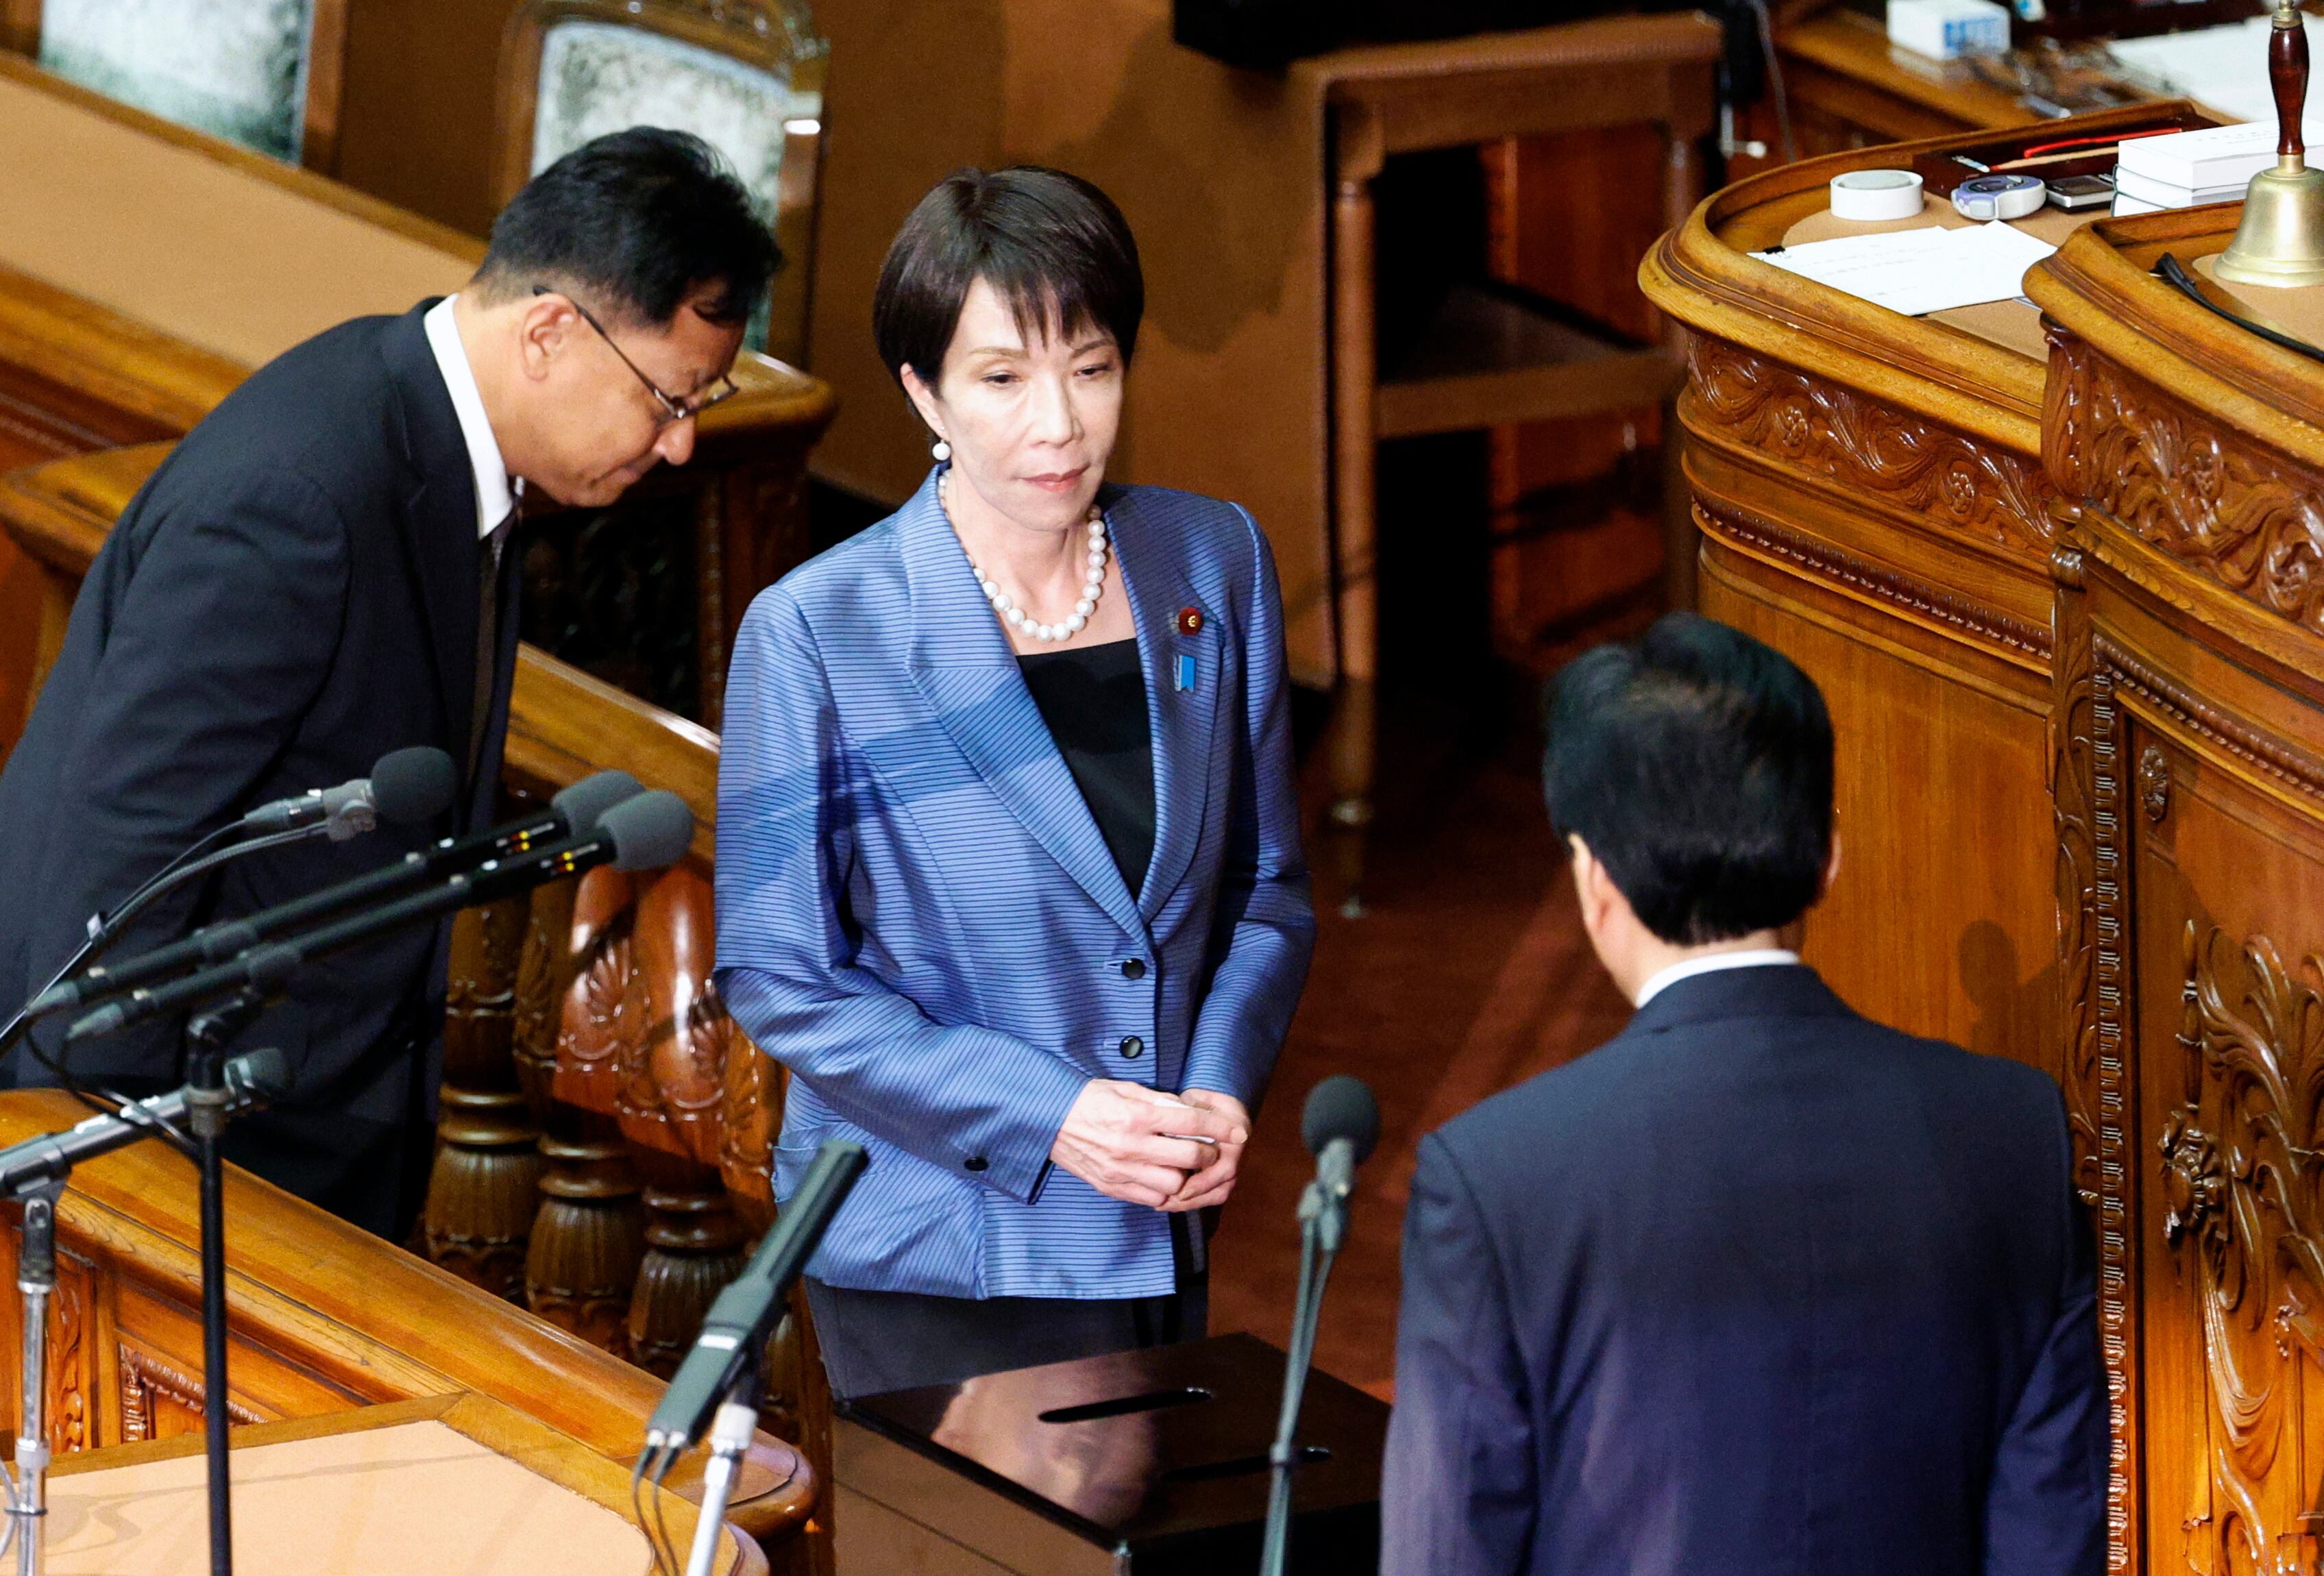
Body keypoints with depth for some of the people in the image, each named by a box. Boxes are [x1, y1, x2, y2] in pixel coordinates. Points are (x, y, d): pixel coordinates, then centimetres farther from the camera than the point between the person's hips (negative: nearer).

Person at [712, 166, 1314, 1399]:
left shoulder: (1212, 564, -1)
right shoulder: (816, 633, -14)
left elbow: (1265, 884, 9)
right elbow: (777, 977, -10)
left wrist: (1221, 1087, -9)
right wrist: (1049, 1119, -18)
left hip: (1161, 1240, 4)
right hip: (936, 1260, -4)